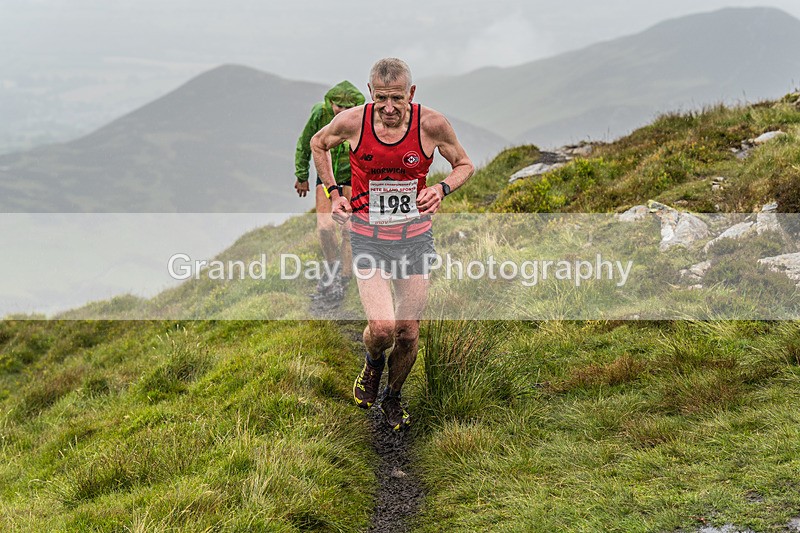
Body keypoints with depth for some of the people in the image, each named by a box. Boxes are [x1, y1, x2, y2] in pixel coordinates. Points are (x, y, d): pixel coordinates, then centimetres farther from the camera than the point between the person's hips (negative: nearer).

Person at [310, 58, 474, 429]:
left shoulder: (432, 125, -13)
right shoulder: (352, 121, -13)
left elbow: (465, 165, 5)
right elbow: (318, 144, 10)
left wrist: (441, 189, -15)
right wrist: (333, 193, 2)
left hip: (414, 235, 1)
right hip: (368, 237, -1)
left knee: (409, 333, 5)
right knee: (382, 329, -16)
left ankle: (393, 398, 34)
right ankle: (373, 363, 21)